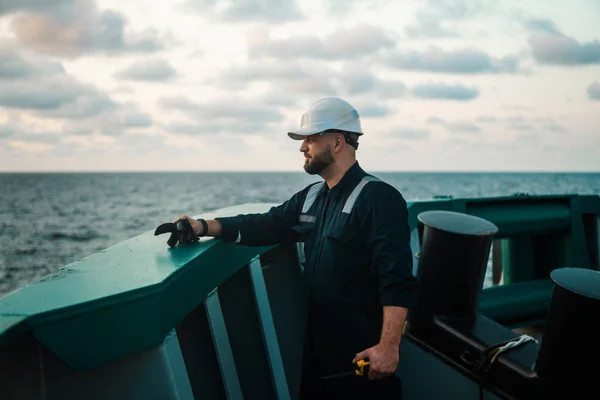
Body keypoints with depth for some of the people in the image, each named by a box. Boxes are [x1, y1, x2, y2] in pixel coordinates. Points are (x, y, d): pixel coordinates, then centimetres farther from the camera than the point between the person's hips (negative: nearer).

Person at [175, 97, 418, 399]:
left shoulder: (378, 198, -14)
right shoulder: (311, 198, 11)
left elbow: (396, 279, -21)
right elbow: (264, 226, 10)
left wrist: (389, 345, -28)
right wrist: (204, 226, -4)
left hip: (363, 353, -7)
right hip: (318, 346, 8)